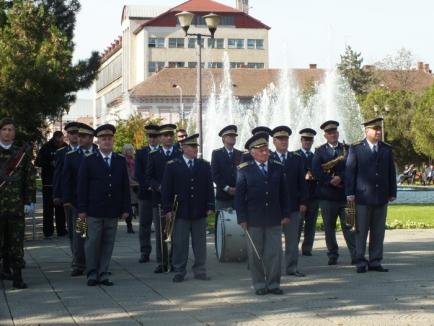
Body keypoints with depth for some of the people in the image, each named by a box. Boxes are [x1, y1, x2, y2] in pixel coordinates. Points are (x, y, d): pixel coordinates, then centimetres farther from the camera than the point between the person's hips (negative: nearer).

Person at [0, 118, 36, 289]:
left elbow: (30, 179, 8)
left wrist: (29, 201, 2)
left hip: (16, 205, 1)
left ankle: (17, 277, 5)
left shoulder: (22, 153, 7)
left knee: (16, 242, 1)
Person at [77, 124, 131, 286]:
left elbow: (125, 186, 10)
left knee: (108, 243, 5)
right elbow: (82, 186, 0)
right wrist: (82, 209, -6)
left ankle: (103, 274, 12)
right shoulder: (89, 161, 2)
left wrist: (126, 208, 4)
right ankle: (92, 274, 9)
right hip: (94, 211, -3)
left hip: (113, 211, 3)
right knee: (93, 242, -1)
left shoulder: (121, 161, 10)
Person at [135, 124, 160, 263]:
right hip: (145, 193, 2)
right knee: (144, 224, 4)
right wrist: (148, 185, -12)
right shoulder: (141, 153, 9)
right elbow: (138, 174, 1)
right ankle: (145, 252, 10)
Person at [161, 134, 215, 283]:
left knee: (200, 243, 7)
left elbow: (209, 187, 8)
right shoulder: (172, 166, 1)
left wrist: (210, 206, 1)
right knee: (180, 243, 1)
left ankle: (200, 271, 15)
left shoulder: (205, 166, 9)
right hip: (180, 212, -2)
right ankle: (179, 272, 9)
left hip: (200, 212, 2)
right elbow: (166, 189, -1)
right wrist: (168, 209, -6)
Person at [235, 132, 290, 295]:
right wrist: (242, 218, -7)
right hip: (253, 220, -2)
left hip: (274, 219, 2)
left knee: (274, 252, 2)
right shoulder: (244, 170, 0)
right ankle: (259, 285, 12)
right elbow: (239, 196, -1)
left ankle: (273, 283, 10)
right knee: (255, 253, 4)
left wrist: (285, 214, 5)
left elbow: (283, 193, 11)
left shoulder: (278, 168, 8)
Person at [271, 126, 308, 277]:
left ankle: (292, 267, 9)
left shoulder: (297, 159, 9)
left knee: (292, 239, 4)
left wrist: (303, 202, 2)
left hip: (293, 205, 3)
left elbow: (302, 182, 9)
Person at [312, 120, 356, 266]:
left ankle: (355, 255, -5)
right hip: (327, 195, 1)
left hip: (345, 193, -1)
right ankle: (332, 255, 13)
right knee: (329, 226, 5)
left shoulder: (347, 149, 9)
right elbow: (316, 171, -4)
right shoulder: (320, 151, 7)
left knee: (348, 225, -4)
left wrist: (340, 178, -15)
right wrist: (331, 181, -13)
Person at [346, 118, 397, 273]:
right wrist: (350, 193, -8)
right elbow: (350, 171, -2)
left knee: (378, 232, 6)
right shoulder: (356, 149, 0)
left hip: (381, 197, 4)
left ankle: (375, 262, 12)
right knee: (361, 231, -1)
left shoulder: (387, 149, 11)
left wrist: (392, 192, 9)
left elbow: (391, 172, 13)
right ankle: (361, 262, 6)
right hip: (363, 197, -4)